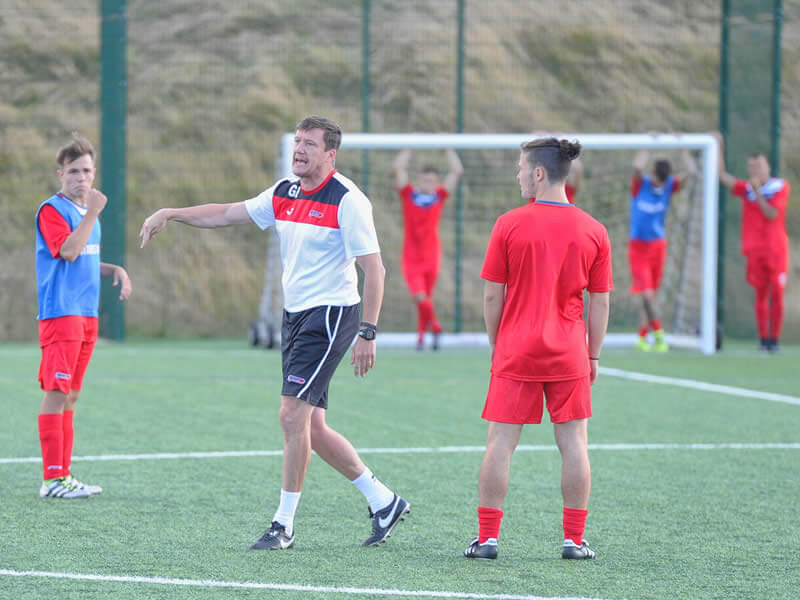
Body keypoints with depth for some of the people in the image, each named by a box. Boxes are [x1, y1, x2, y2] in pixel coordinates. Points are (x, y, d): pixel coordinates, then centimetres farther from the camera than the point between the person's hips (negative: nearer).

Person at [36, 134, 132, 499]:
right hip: (60, 313, -9)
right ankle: (53, 479, -11)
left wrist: (115, 271, 11)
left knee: (71, 395, 11)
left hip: (86, 314, 9)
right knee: (56, 392, -10)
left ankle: (64, 474, 14)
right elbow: (68, 251, -22)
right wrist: (93, 213, -21)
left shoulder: (87, 211, 18)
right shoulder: (52, 210, -8)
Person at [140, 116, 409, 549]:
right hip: (295, 314, 8)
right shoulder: (284, 193, 9)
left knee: (293, 413, -13)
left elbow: (373, 268, -15)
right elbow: (228, 214, 19)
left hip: (330, 314, -8)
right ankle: (383, 501, 21)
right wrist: (170, 214, 10)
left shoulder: (347, 200, -13)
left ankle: (284, 524, -5)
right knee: (311, 429, 8)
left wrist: (367, 333, -20)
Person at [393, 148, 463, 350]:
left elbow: (457, 171, 5)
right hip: (411, 256, -1)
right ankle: (435, 326, 4)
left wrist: (449, 150, 9)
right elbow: (399, 168, -2)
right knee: (418, 296, -15)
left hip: (431, 255, 1)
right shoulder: (408, 195, 2)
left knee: (426, 298, 6)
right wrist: (408, 150, 5)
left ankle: (421, 334, 20)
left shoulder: (439, 197, 5)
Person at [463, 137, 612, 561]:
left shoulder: (509, 224, -5)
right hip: (568, 352, 1)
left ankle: (487, 537, 3)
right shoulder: (592, 231, 1)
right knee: (573, 443, 7)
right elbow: (600, 303, 4)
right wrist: (593, 355, 12)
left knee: (501, 442, 3)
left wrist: (495, 346, 10)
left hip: (516, 351, -1)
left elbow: (492, 295, -2)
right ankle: (574, 540, 7)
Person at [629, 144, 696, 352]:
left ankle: (642, 338, 13)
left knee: (652, 294, 6)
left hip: (658, 245, 4)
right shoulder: (640, 184, -7)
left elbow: (690, 172, -11)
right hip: (638, 246, -4)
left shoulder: (670, 185, 2)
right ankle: (659, 334, -9)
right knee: (647, 293, -13)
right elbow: (637, 167, -28)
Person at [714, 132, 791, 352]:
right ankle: (763, 340, 7)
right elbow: (722, 175, 4)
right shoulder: (747, 189, 6)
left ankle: (775, 338, 6)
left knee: (776, 295, -2)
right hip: (755, 250, 2)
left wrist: (758, 191, -16)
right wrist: (719, 146, 1)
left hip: (777, 250, -2)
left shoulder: (781, 187, -1)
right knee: (760, 295, 2)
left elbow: (771, 214, -10)